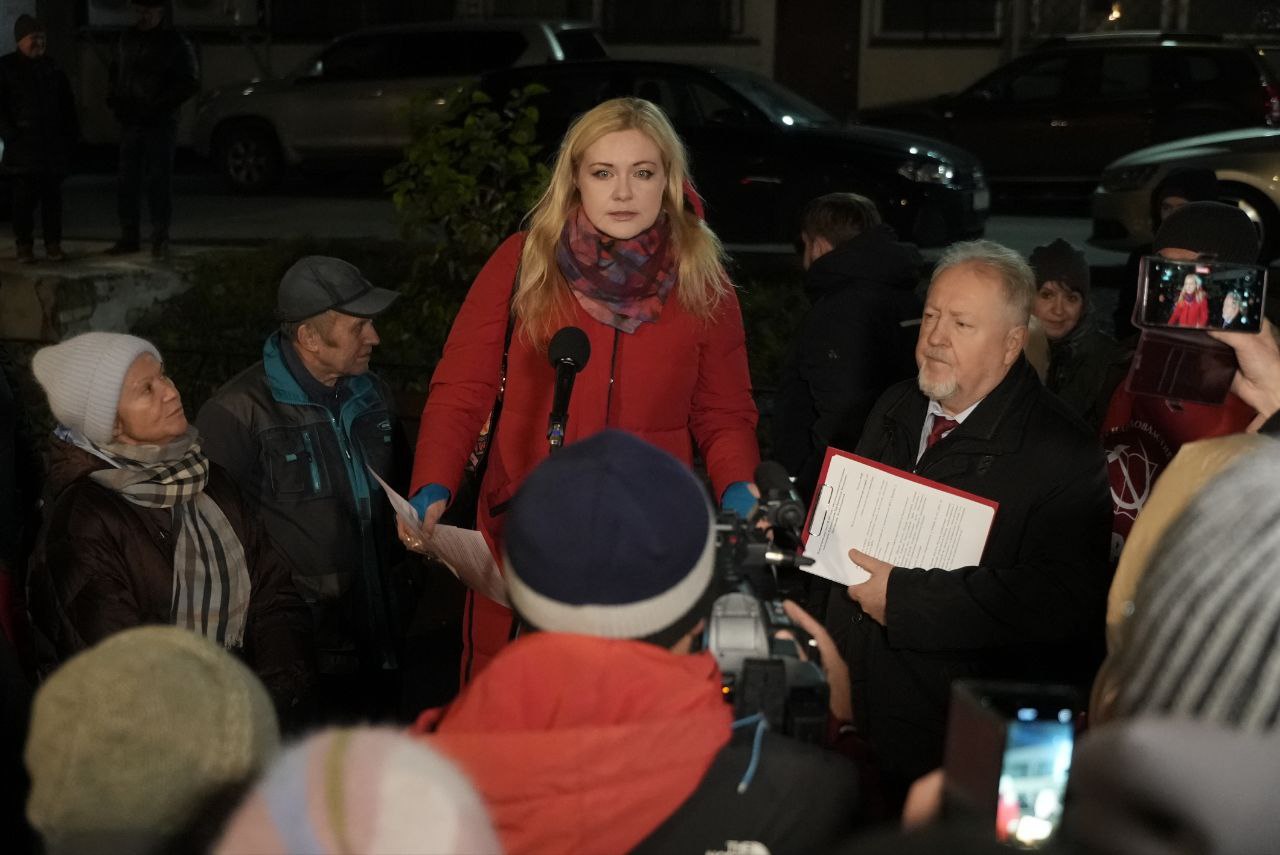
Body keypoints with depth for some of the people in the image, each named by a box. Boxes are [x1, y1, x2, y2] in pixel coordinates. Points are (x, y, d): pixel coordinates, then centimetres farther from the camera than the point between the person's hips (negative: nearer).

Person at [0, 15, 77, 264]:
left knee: (52, 195, 4)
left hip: (53, 144, 3)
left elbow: (67, 106, 17)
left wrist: (70, 135, 8)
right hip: (23, 145, -3)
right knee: (25, 195, -3)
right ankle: (24, 245, 3)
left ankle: (53, 243, 10)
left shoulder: (53, 69, 13)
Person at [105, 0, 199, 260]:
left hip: (160, 124, -5)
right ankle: (129, 237, 12)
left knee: (158, 181, -5)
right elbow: (116, 69, 24)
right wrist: (116, 98, 6)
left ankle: (160, 239, 1)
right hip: (130, 122, 5)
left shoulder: (176, 43, -4)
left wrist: (159, 105, -14)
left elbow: (190, 83, -7)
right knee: (127, 181, 5)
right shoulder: (128, 38, 12)